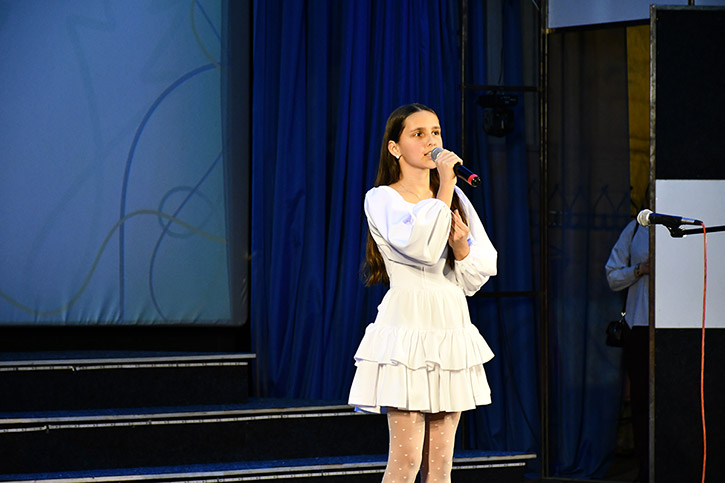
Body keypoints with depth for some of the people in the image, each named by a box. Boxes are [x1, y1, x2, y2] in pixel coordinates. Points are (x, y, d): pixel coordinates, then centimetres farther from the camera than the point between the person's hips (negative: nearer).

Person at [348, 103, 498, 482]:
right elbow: (421, 247, -21)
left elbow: (477, 277, 12)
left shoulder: (456, 197, 14)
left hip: (451, 327, 6)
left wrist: (461, 246, -9)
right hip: (408, 321, -6)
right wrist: (444, 188, -15)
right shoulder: (382, 199, -3)